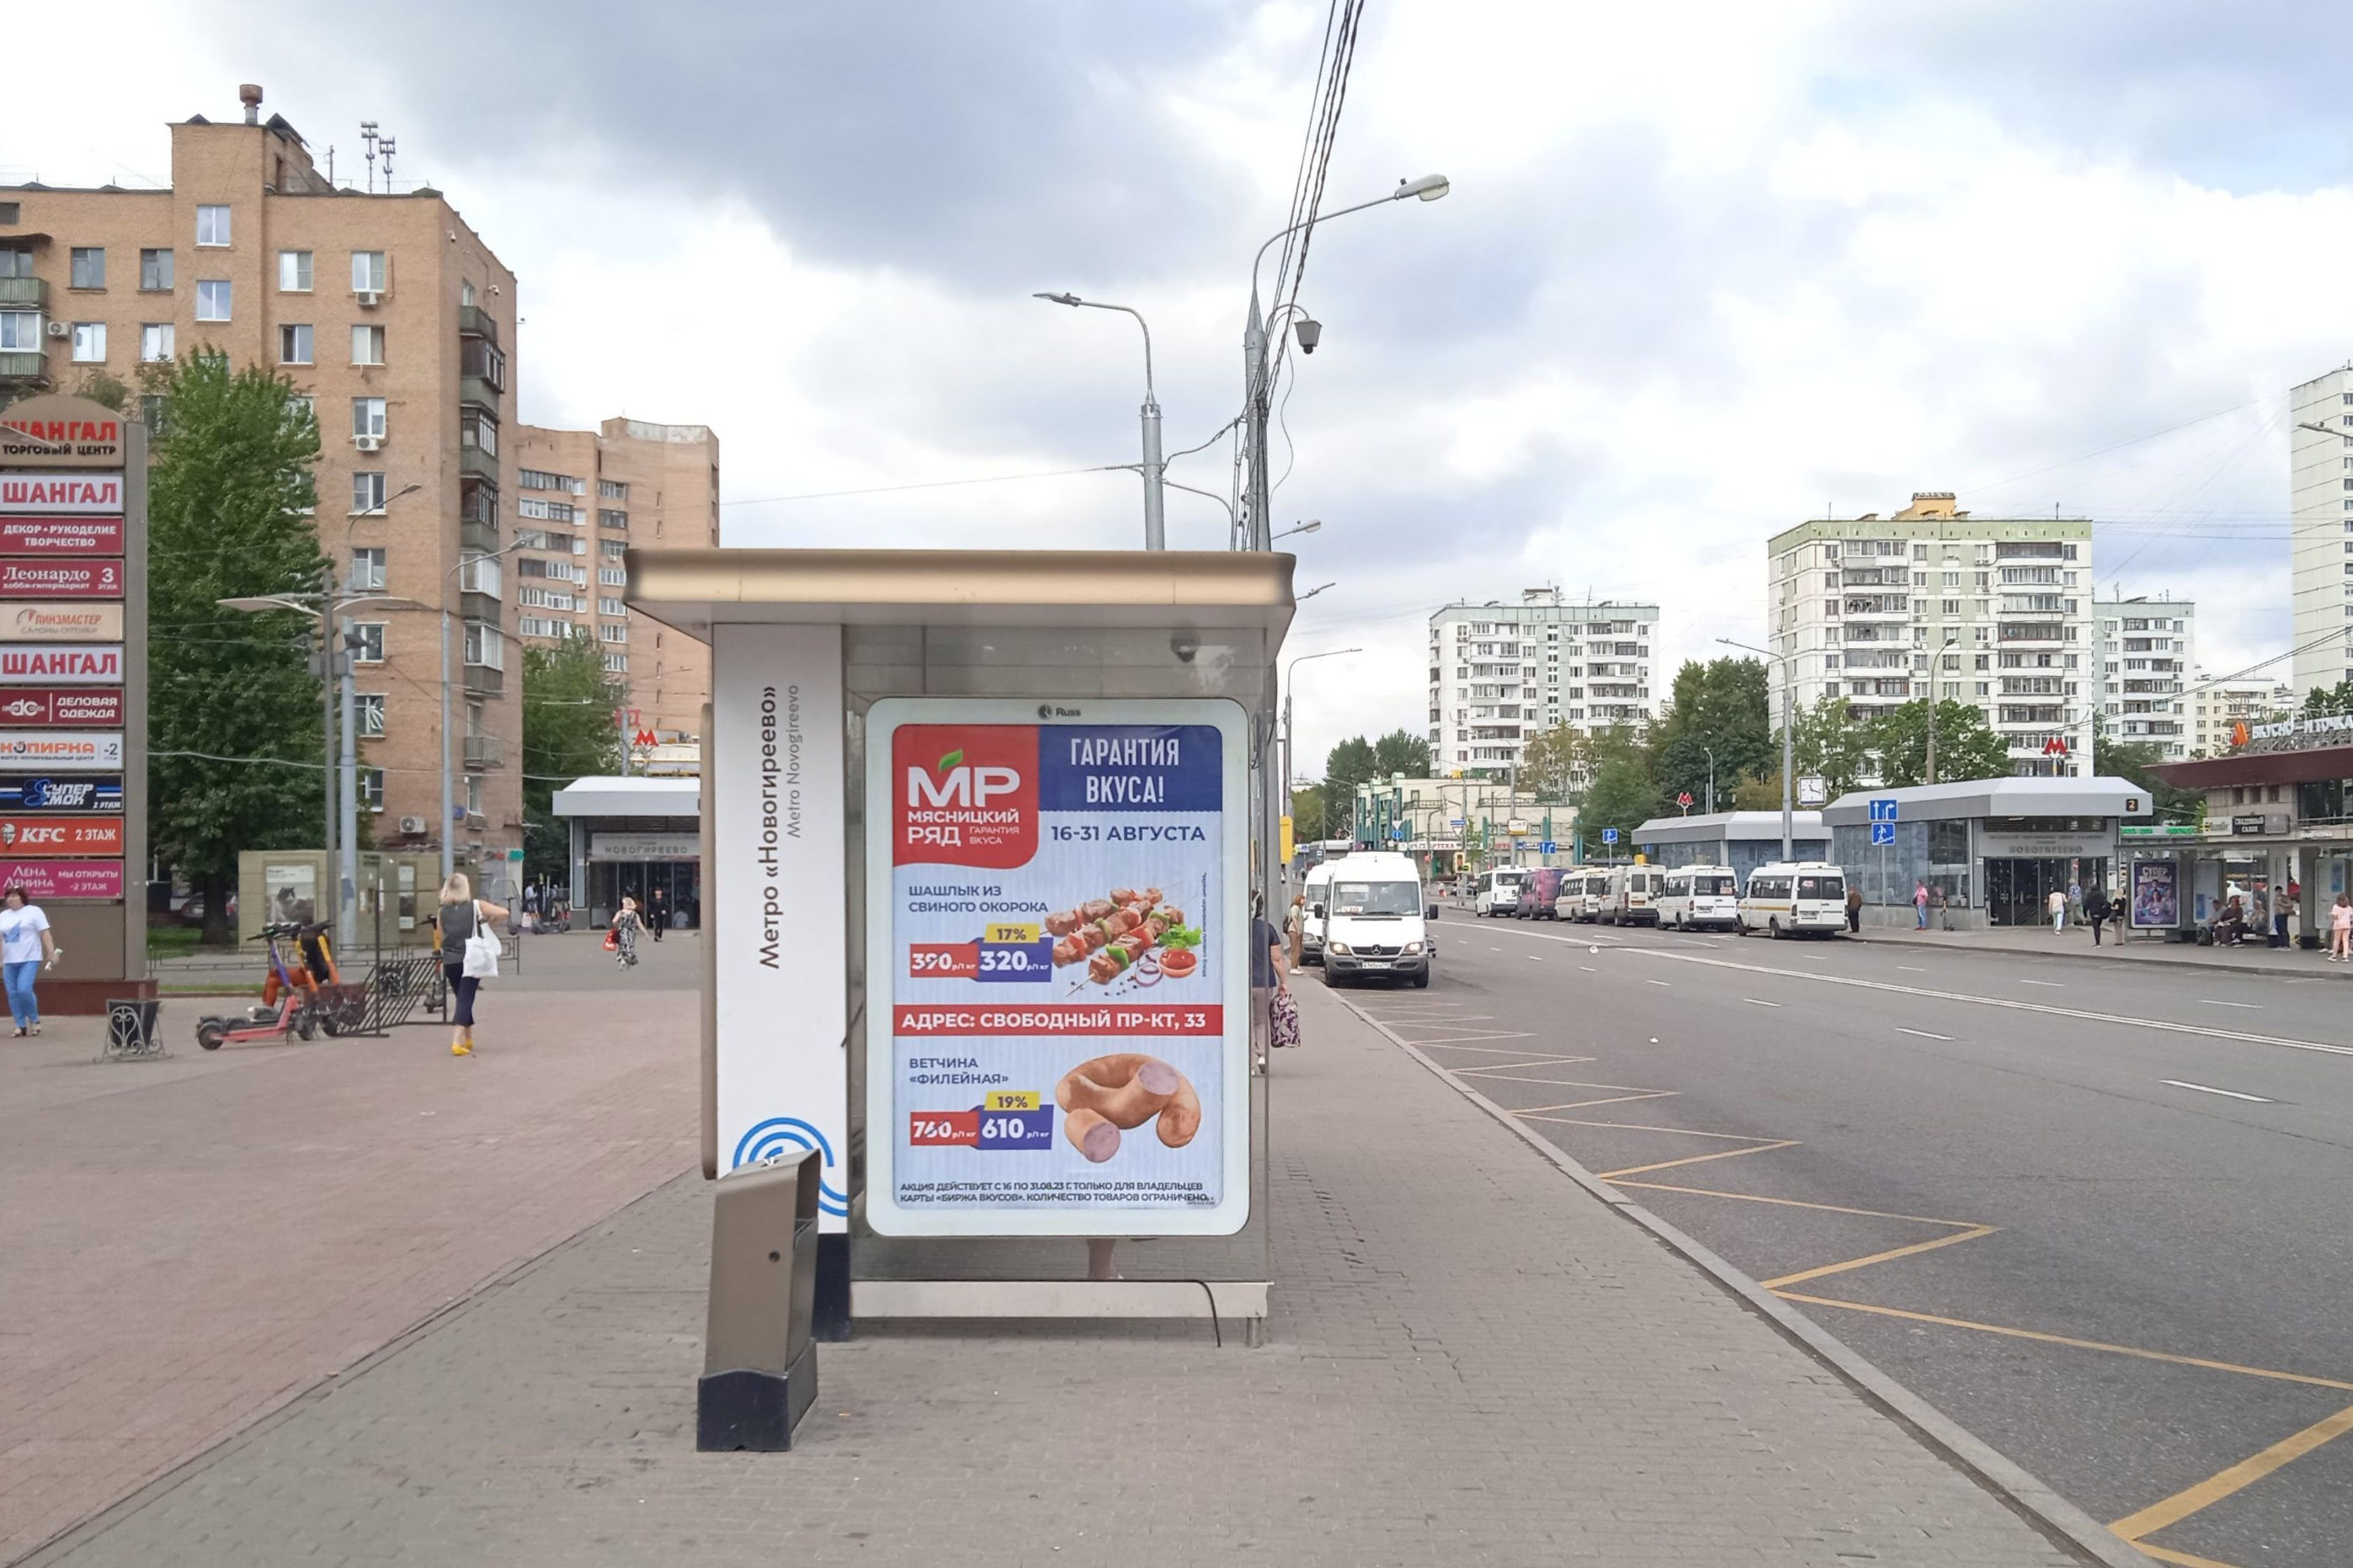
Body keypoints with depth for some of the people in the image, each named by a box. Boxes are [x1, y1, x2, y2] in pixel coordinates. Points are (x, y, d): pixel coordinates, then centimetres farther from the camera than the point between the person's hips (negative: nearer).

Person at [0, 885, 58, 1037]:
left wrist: (52, 953, -12)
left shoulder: (34, 911, -2)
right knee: (12, 993, 2)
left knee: (24, 990, -17)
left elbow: (45, 934, -6)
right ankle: (21, 1025, 9)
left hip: (30, 959, -6)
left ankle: (35, 1019, 3)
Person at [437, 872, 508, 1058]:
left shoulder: (442, 912, 5)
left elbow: (440, 937, 7)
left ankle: (468, 1039, 28)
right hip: (470, 959, -3)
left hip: (450, 961, 3)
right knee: (465, 1000, -5)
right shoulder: (476, 906, -4)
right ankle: (456, 1043, -18)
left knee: (462, 999, 18)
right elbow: (503, 913, -12)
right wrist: (487, 924, 3)